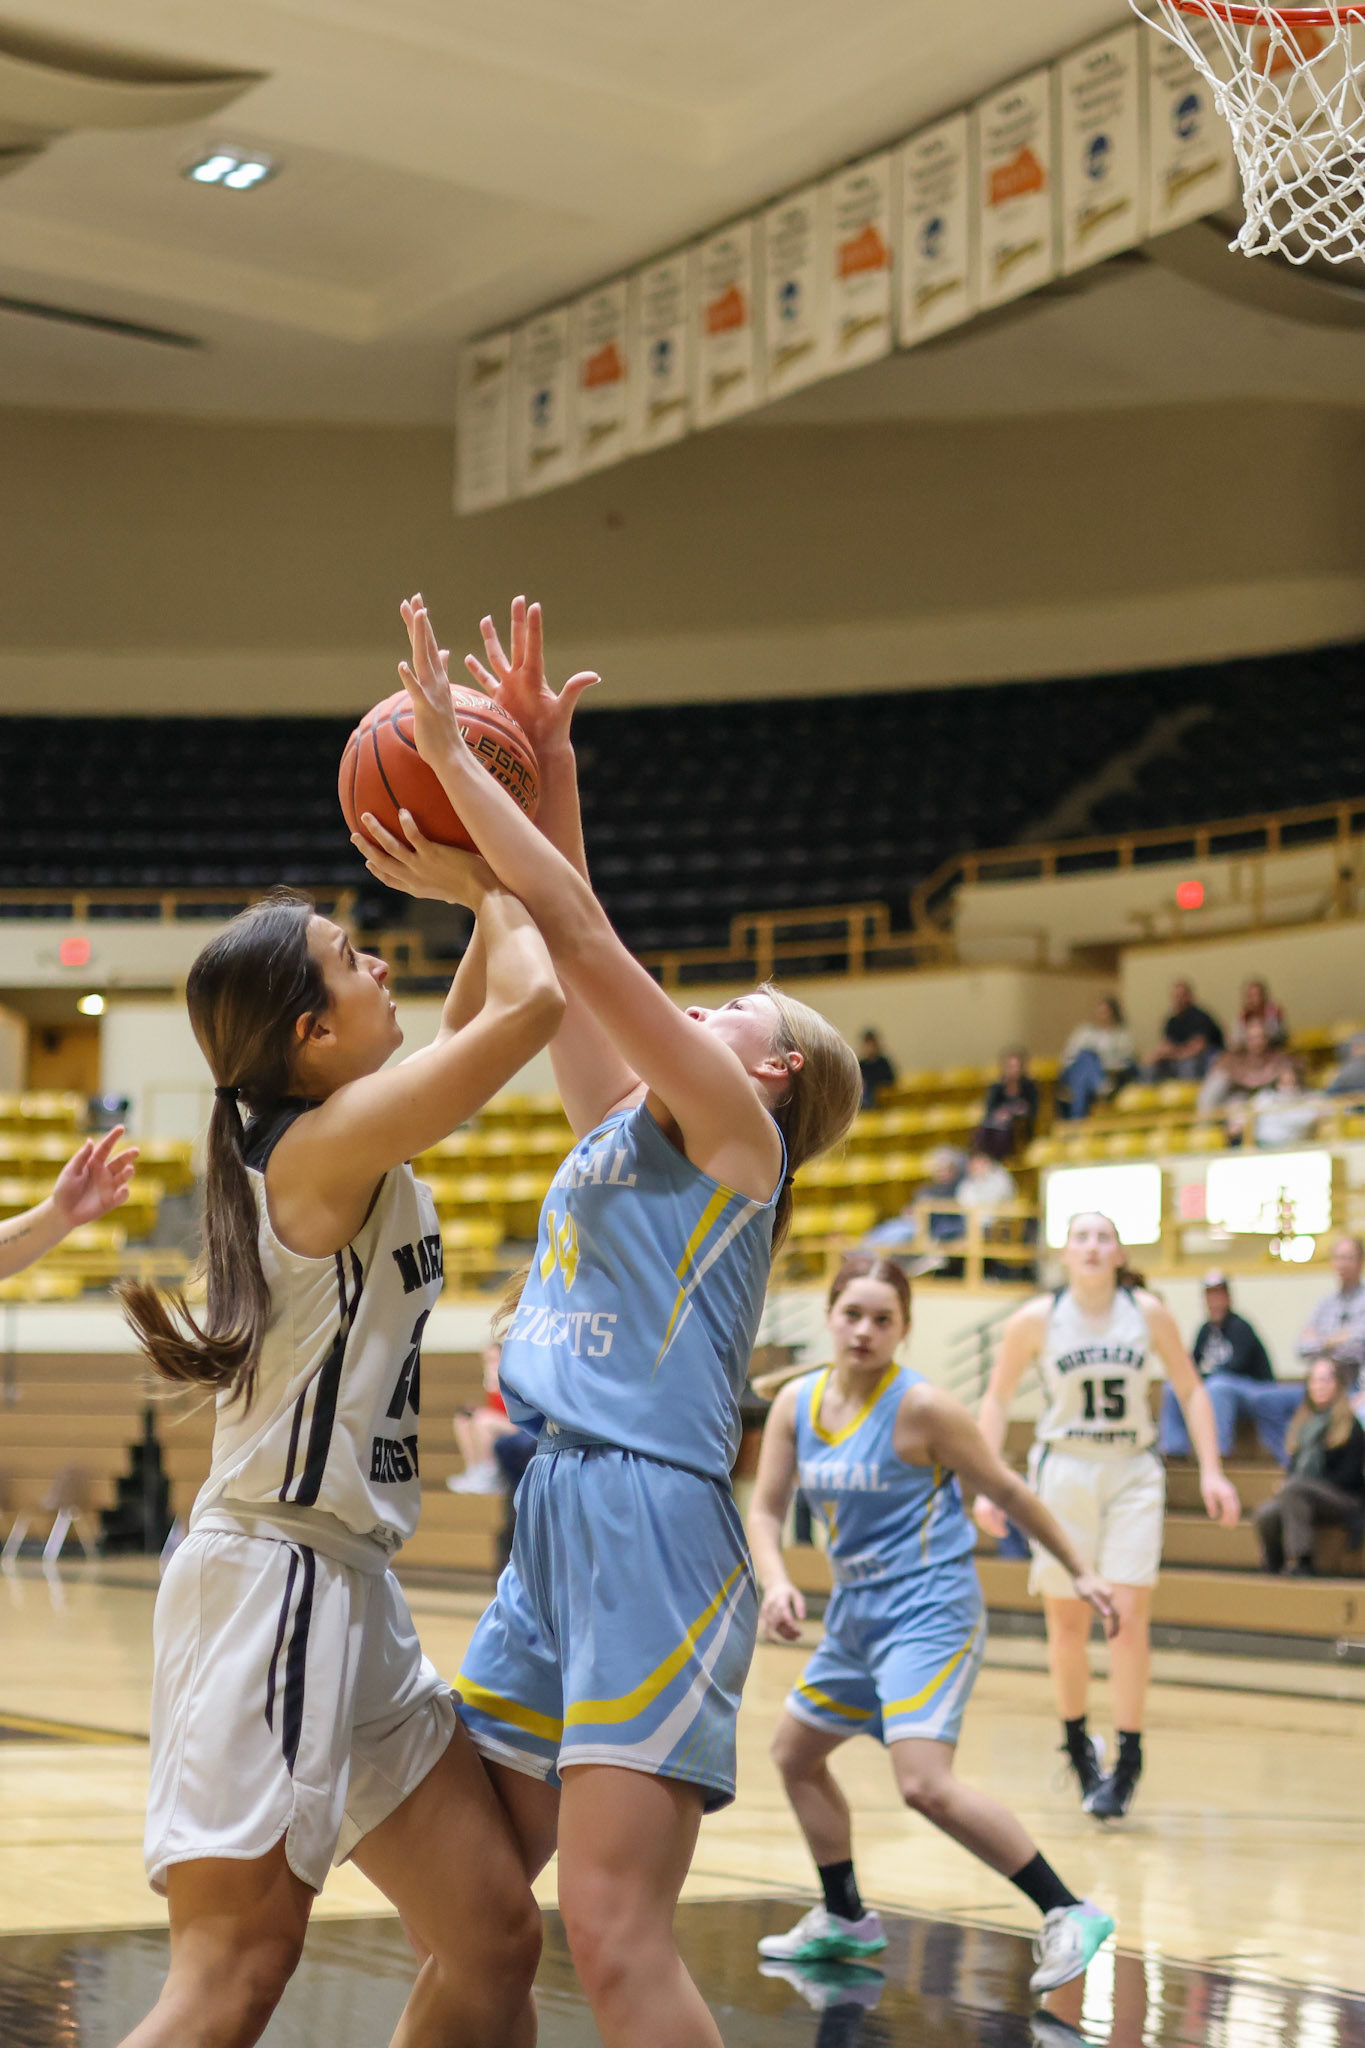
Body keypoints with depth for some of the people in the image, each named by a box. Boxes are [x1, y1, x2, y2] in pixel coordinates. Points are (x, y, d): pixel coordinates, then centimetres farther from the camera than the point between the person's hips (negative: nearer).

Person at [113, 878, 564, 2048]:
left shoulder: (317, 1141, 14)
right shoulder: (332, 1137, -12)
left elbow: (468, 1032, 30)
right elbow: (533, 1001, -19)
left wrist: (490, 909, 17)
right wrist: (497, 891, 0)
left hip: (351, 1596, 10)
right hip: (276, 1582, -10)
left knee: (494, 1941, 10)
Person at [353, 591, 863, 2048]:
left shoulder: (733, 1128, 0)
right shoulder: (620, 1127, 22)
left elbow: (581, 937, -6)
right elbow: (570, 963, 22)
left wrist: (450, 754, -2)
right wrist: (546, 770, 17)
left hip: (652, 1518, -8)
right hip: (557, 1511, 9)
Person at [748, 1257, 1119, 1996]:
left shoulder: (921, 1407, -16)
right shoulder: (796, 1403, 2)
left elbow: (1007, 1491, -6)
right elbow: (765, 1509, 5)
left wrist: (1078, 1573, -1)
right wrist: (776, 1583, -15)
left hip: (929, 1610, -8)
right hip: (856, 1610, 8)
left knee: (925, 1785, -22)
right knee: (795, 1754, 19)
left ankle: (1069, 1914, -14)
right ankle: (845, 1920, 35)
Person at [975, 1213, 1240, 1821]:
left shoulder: (1149, 1313, -3)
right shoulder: (1036, 1319, -5)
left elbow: (1191, 1390, 7)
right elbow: (997, 1399, 4)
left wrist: (1211, 1470, 0)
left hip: (1133, 1475, 0)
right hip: (1063, 1473, 0)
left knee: (1129, 1615, -10)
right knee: (1067, 1622, 5)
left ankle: (1128, 1762, -2)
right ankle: (1077, 1744, 26)